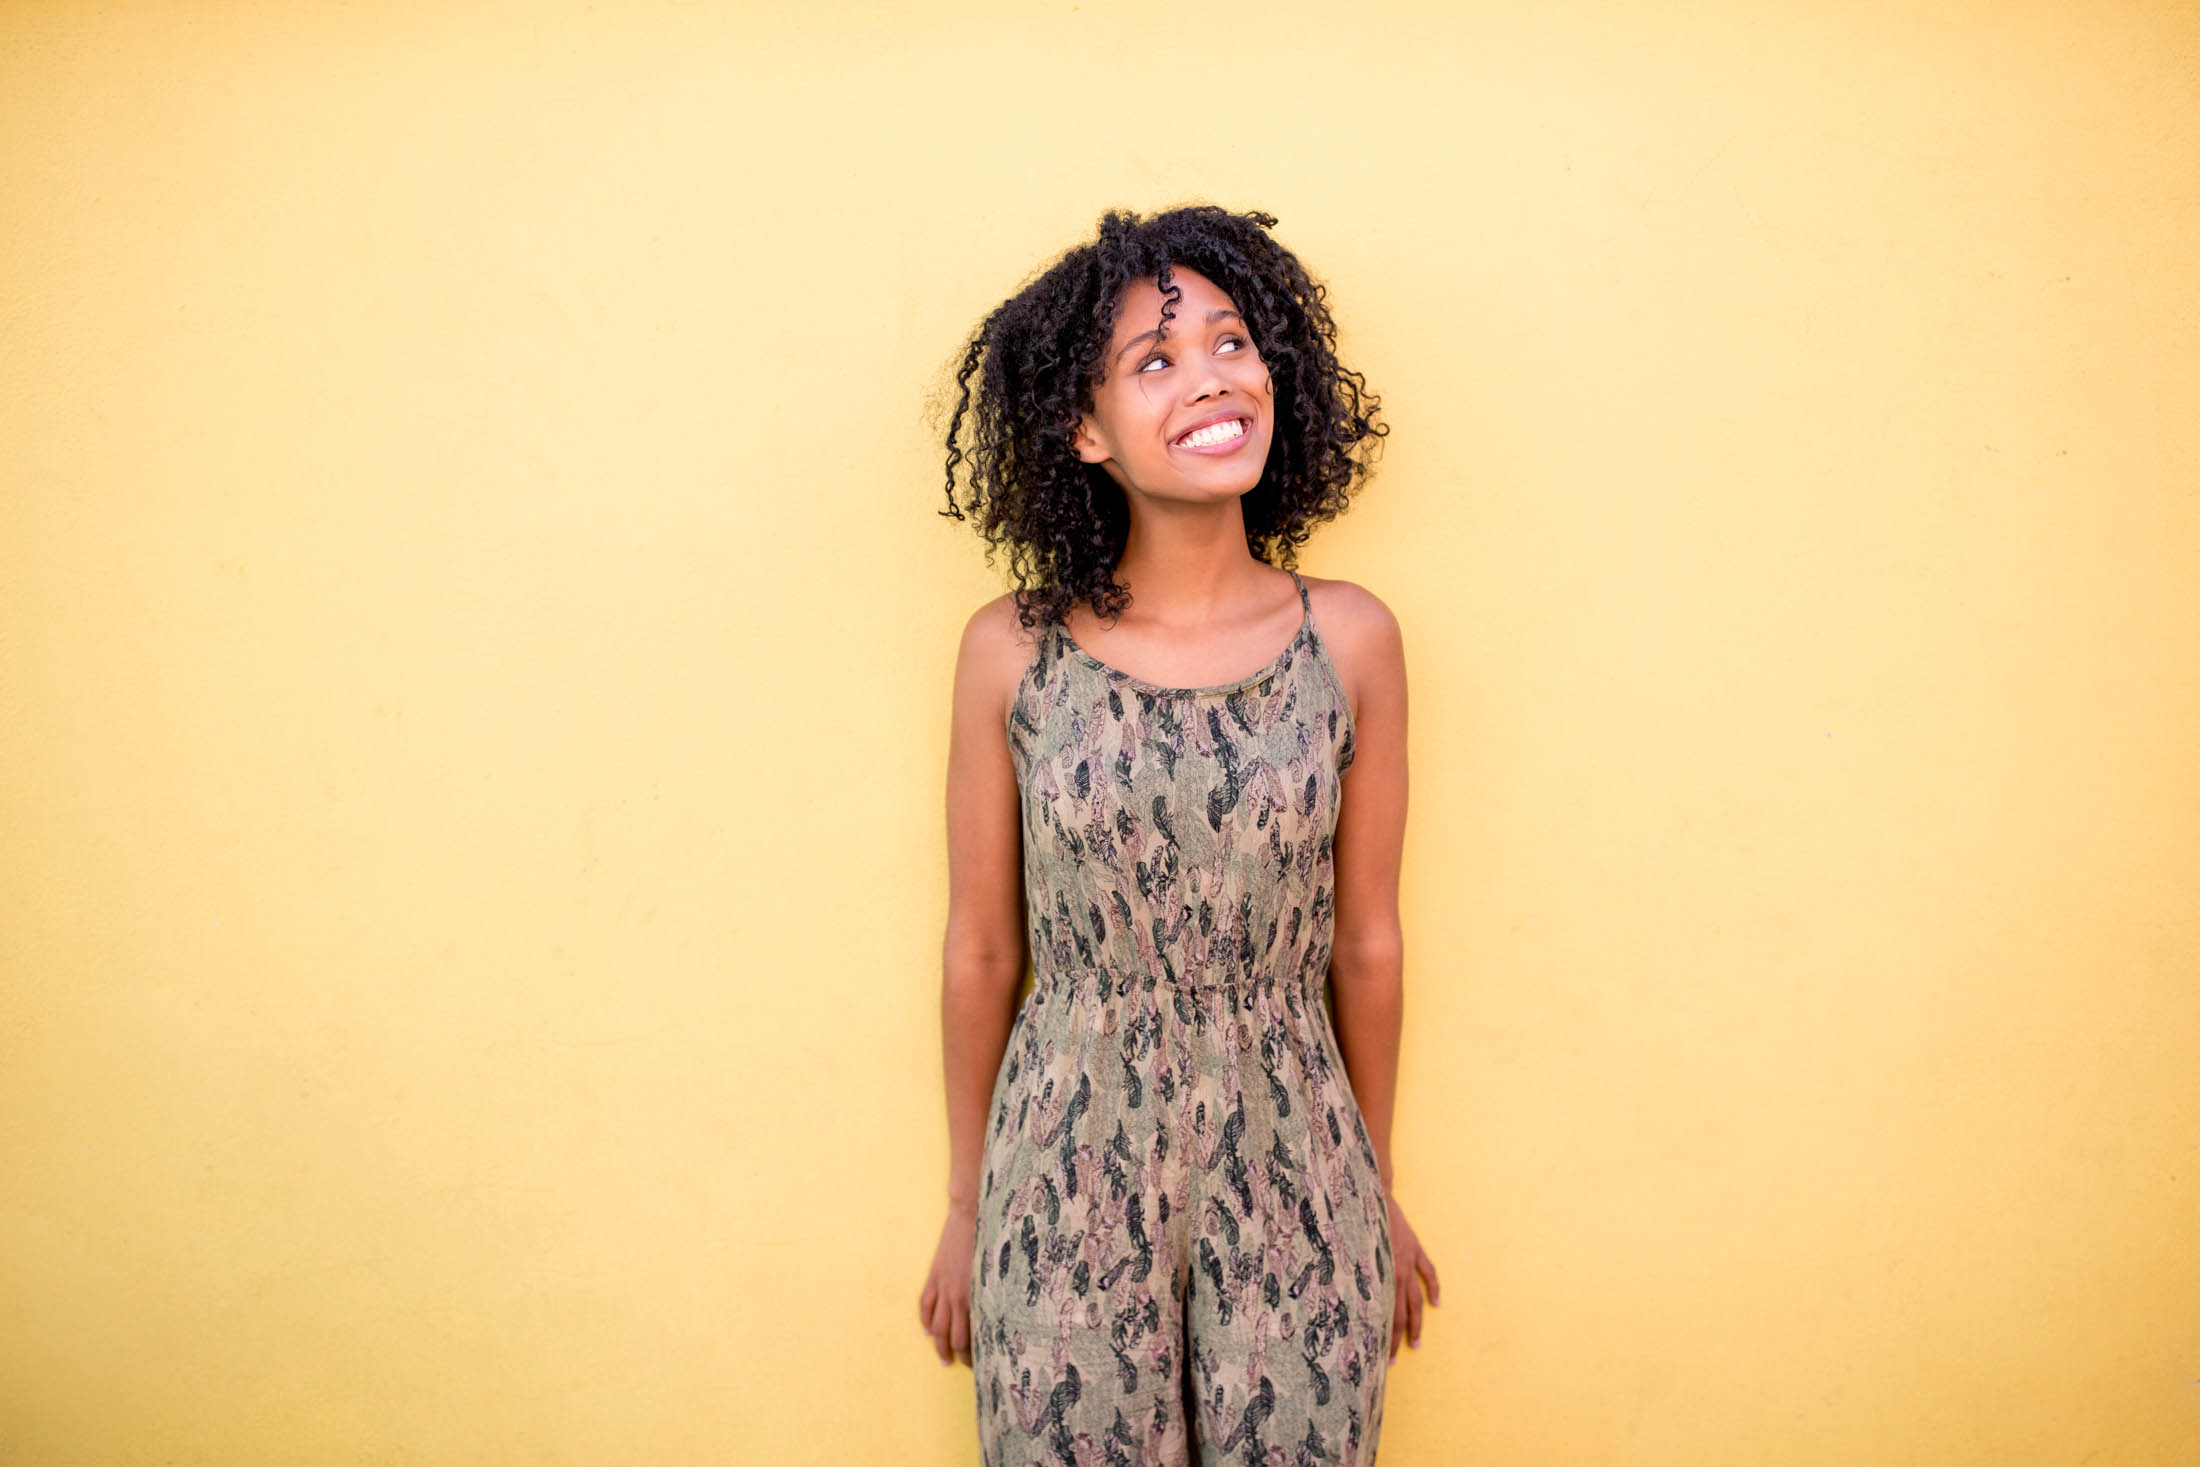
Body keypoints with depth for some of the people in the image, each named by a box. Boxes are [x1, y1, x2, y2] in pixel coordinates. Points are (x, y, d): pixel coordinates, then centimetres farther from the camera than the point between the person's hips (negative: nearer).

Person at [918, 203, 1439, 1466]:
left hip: (1292, 1174, 1)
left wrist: (1377, 1191, 11)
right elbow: (980, 954, 0)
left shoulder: (1350, 640, -5)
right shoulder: (1015, 652, -8)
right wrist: (967, 1208, 8)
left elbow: (1367, 942, 3)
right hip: (1069, 1173, 0)